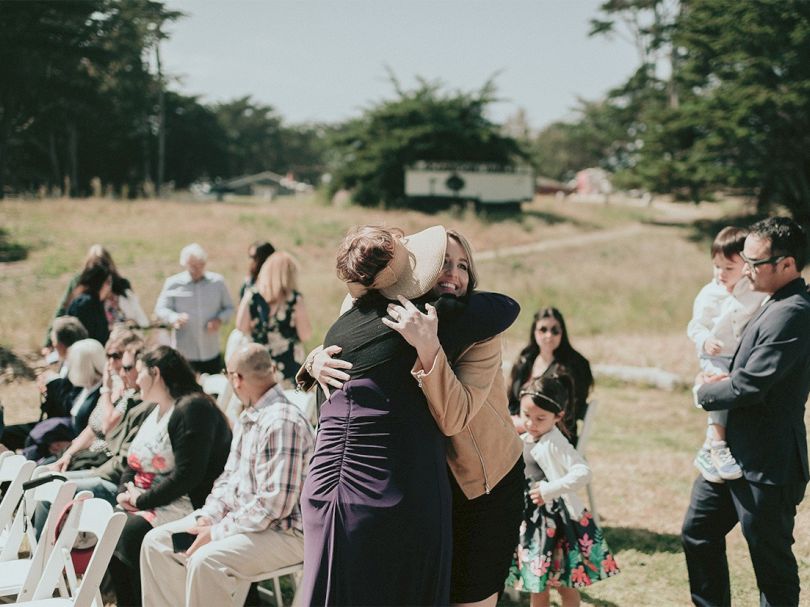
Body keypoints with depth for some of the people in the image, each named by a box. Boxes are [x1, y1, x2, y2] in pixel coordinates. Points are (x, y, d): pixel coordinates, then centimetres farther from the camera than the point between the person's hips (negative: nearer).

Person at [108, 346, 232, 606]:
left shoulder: (193, 409, -15)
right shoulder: (158, 411, 17)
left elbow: (186, 476, -22)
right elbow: (135, 460, 19)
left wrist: (142, 500, -16)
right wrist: (125, 492, -1)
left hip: (191, 505, -9)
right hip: (151, 501, 9)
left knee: (133, 531, -27)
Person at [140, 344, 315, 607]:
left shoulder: (283, 422, -21)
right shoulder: (247, 418, 12)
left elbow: (274, 504, -25)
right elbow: (229, 477, 18)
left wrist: (217, 532, -19)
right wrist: (208, 516, 0)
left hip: (283, 531, -10)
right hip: (240, 519, 10)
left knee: (205, 561, -33)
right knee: (156, 541, 3)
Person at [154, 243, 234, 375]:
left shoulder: (217, 282, 3)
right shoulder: (173, 283, -2)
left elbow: (229, 307, 11)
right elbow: (160, 309, -3)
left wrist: (220, 319, -12)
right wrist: (175, 318, -25)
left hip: (212, 352, 2)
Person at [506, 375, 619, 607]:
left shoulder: (554, 444, -19)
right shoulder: (523, 441, 6)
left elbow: (583, 472, -31)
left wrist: (549, 490, -32)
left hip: (556, 522, -8)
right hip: (532, 520, 8)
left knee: (565, 584, 3)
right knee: (537, 586, 16)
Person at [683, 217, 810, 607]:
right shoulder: (777, 305, 10)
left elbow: (748, 387, -26)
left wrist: (704, 391, -7)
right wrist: (717, 382, -2)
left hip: (766, 465, -10)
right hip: (734, 453, 10)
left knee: (771, 561, 4)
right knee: (698, 534, 20)